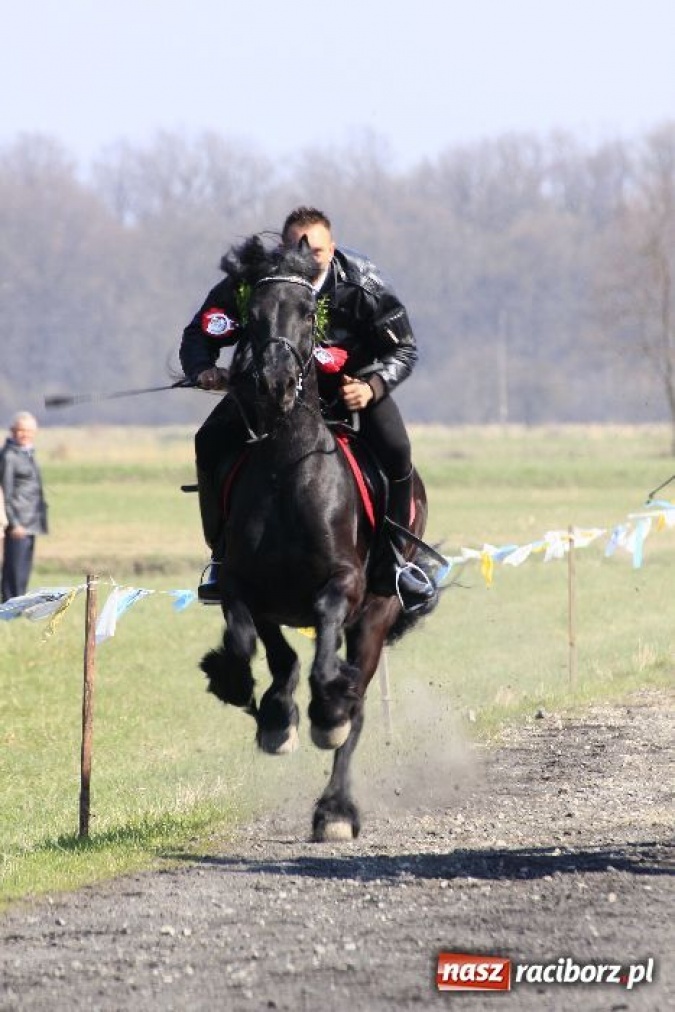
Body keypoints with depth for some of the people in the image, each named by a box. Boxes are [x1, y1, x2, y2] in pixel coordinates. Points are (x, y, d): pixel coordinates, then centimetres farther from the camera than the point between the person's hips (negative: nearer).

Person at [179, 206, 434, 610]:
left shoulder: (362, 284, -23)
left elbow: (404, 349, -14)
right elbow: (199, 334, -13)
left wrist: (372, 387, -32)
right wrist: (204, 371, -35)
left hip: (352, 382, -1)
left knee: (395, 450, -26)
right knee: (212, 442, -19)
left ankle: (394, 557, -5)